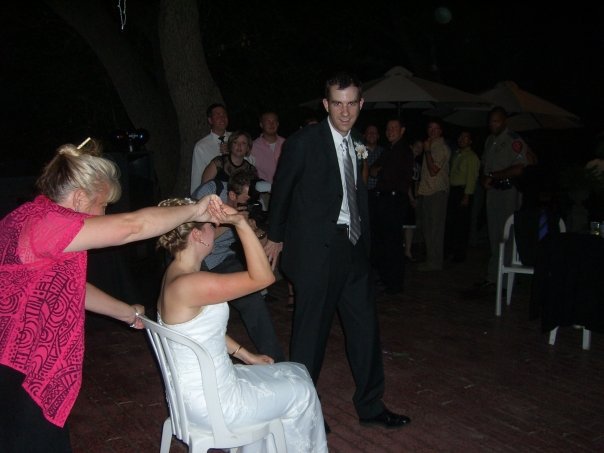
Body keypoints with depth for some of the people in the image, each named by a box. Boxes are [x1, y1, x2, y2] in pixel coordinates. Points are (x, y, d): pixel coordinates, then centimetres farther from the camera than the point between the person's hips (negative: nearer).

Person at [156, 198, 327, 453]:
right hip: (212, 405, -9)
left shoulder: (175, 275, 3)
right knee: (300, 393, 10)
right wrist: (241, 223, -29)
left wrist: (245, 355, 13)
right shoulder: (187, 284, -29)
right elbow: (262, 277, -29)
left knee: (297, 373, 20)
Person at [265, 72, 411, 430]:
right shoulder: (304, 142, -10)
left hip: (355, 247, 6)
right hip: (317, 248, -6)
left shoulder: (359, 144, 8)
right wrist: (276, 237, 10)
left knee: (365, 327, 12)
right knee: (312, 330, 5)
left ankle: (371, 406, 28)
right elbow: (282, 191, 0)